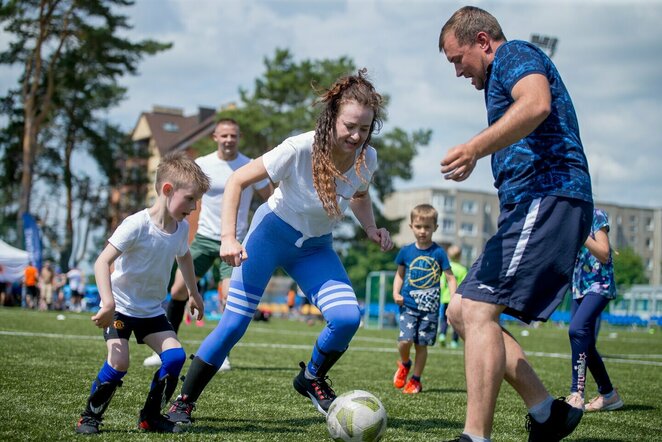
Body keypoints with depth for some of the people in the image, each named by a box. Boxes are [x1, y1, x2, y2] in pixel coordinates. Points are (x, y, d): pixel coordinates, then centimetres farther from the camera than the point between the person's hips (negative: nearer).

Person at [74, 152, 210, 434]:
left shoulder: (182, 228, -3)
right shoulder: (137, 225, -23)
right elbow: (102, 262, -28)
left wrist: (194, 293, 29)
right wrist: (108, 303, -38)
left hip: (152, 310, 6)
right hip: (120, 306, -6)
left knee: (175, 356, -10)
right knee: (119, 361, -22)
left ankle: (151, 416, 8)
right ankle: (90, 417, 0)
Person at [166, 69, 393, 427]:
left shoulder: (366, 159, -15)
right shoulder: (298, 149, -29)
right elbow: (237, 181, -20)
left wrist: (372, 229, -8)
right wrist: (228, 238, -28)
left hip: (316, 248, 4)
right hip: (271, 233, -4)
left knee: (347, 318, -18)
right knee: (234, 323, -10)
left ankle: (311, 380, 10)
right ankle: (183, 401, 7)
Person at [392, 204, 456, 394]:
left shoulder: (438, 252, -2)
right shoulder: (406, 251, 3)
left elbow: (450, 278, 2)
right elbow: (400, 274, 16)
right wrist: (396, 293, 0)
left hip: (430, 307, -1)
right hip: (408, 305, 1)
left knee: (421, 344, 3)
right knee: (405, 340, -13)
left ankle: (415, 380, 18)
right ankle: (404, 364, 18)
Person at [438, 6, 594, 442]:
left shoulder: (514, 54, -1)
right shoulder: (504, 78, 29)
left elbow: (537, 104, -24)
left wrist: (476, 147, -37)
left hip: (547, 199, -11)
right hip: (531, 208, 11)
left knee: (478, 310, -19)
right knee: (461, 310, 9)